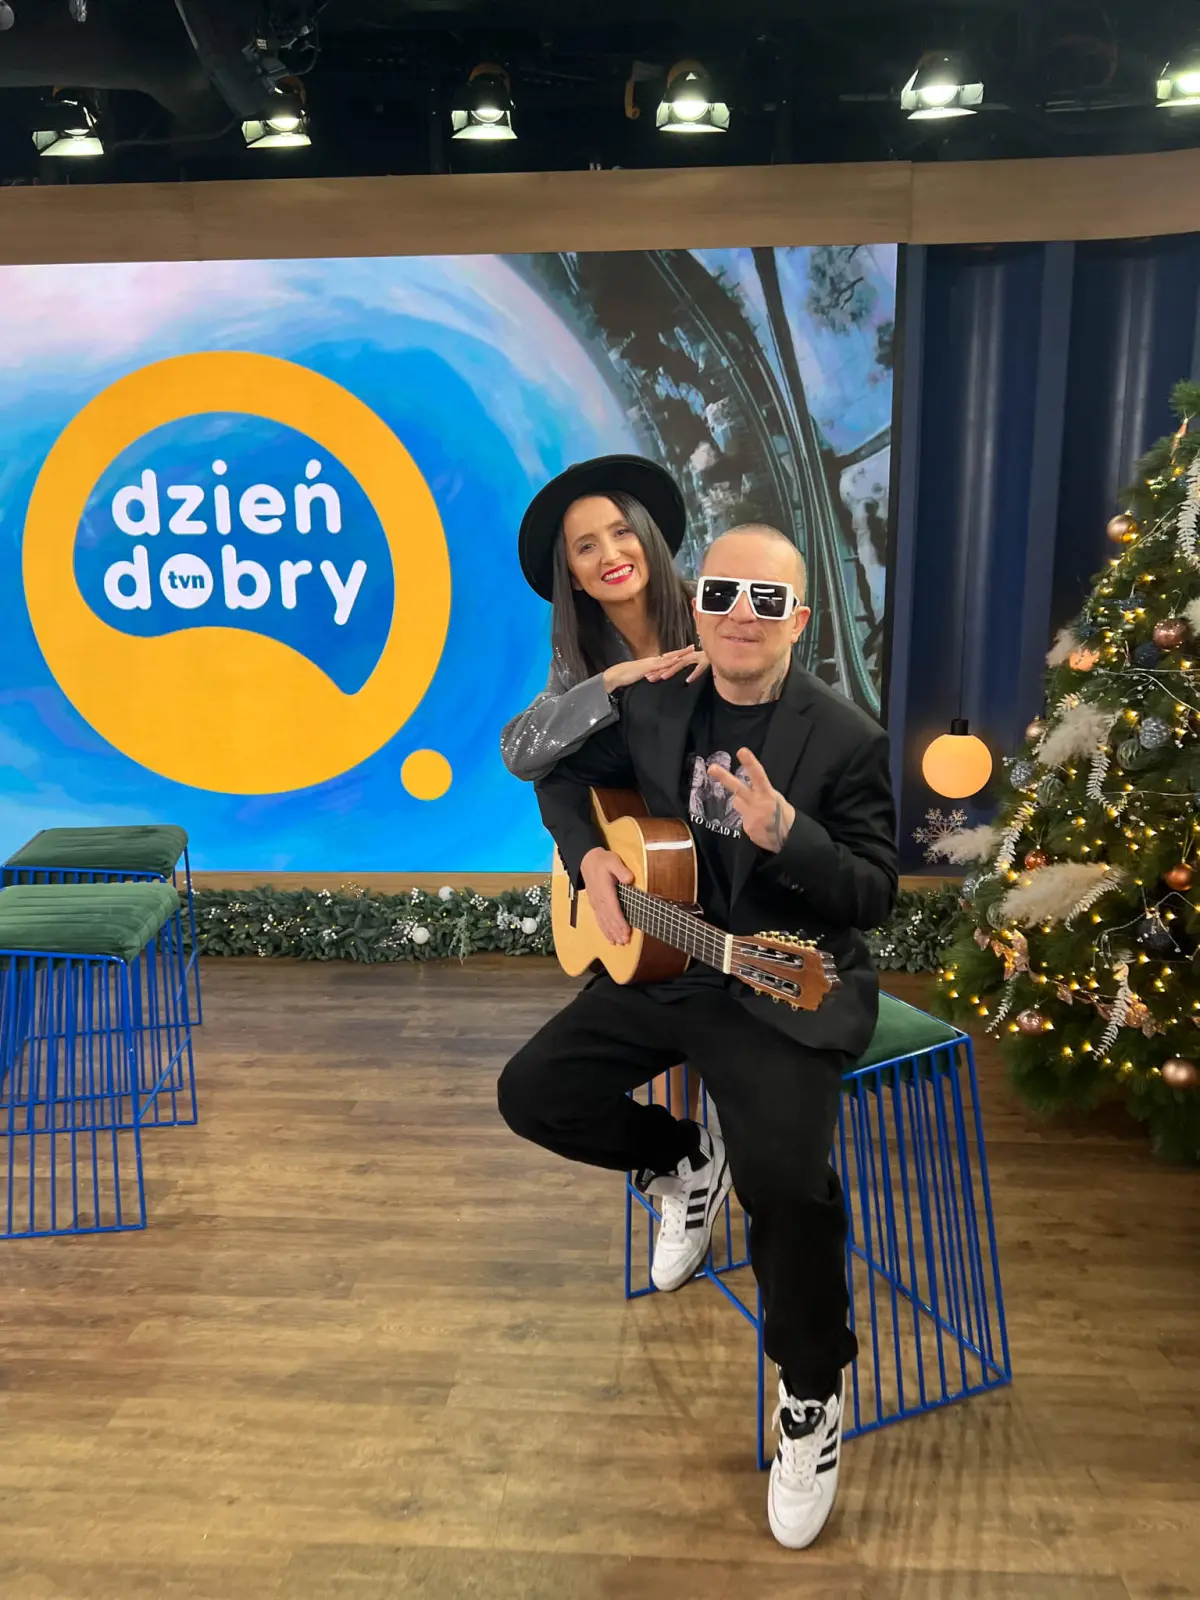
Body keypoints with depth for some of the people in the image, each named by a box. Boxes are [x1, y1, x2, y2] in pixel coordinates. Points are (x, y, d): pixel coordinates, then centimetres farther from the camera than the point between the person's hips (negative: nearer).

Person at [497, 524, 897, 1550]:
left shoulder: (848, 739, -11)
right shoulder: (656, 705, 3)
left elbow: (875, 896, -11)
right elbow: (566, 774, 18)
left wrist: (785, 834, -29)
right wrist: (588, 855, -1)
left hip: (790, 993, -5)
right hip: (665, 963, 6)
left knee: (785, 1176, -26)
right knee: (532, 1093, -3)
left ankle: (813, 1395, 3)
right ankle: (686, 1163, 24)